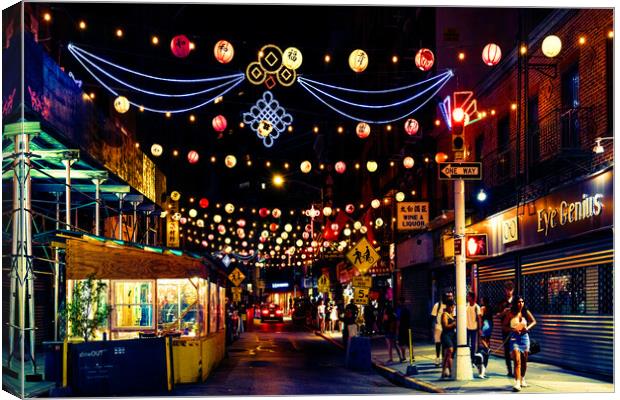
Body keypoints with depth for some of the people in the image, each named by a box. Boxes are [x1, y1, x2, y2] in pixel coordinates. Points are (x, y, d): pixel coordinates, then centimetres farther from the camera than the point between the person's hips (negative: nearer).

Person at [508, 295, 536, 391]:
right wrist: (513, 329, -19)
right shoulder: (511, 314, -4)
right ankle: (517, 383, -20)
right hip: (514, 338, -3)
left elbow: (534, 321, 11)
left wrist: (528, 328, -7)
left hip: (524, 337, 3)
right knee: (517, 361, -15)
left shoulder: (526, 312, 2)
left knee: (524, 361, 14)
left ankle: (522, 379, 36)